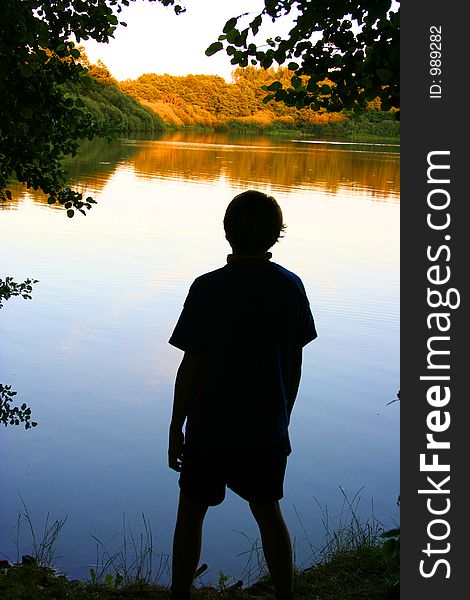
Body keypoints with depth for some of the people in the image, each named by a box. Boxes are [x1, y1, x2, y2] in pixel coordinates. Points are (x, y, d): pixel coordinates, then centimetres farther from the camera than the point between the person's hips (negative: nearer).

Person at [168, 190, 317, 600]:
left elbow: (191, 365, -13)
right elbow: (295, 362, 1)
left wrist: (176, 428, -2)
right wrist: (283, 417, 14)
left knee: (191, 513, 14)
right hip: (267, 428, 3)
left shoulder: (208, 289, -16)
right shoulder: (290, 287, -6)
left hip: (210, 428, -3)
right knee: (268, 511, 20)